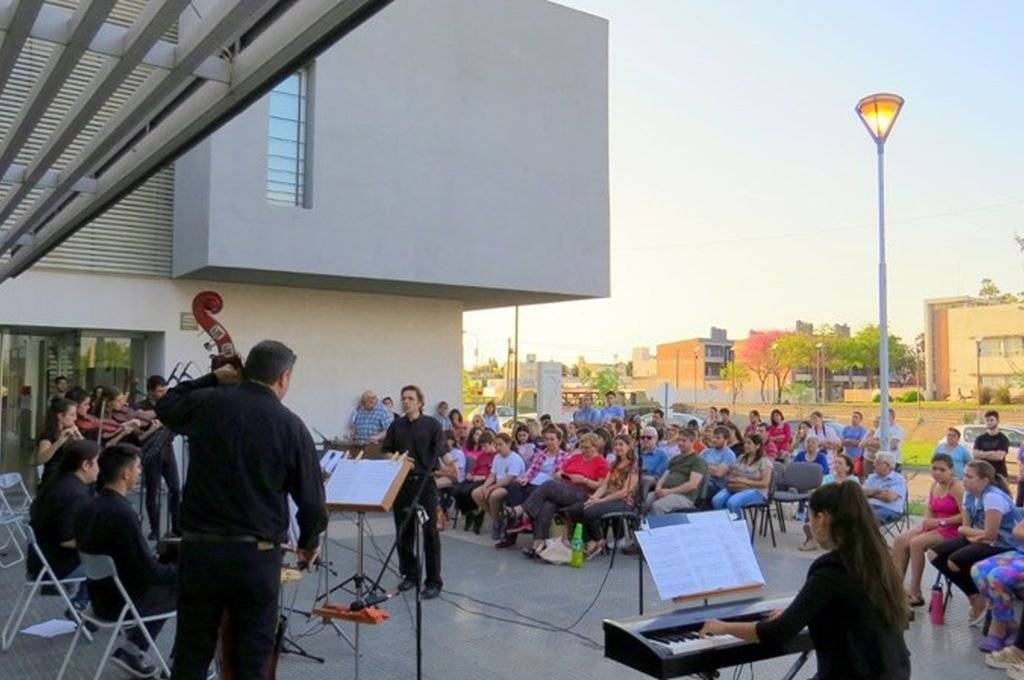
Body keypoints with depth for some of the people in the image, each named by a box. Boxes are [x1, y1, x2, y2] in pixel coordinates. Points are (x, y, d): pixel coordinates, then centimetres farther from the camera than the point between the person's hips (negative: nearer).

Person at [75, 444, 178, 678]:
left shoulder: (87, 509, -1)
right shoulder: (123, 513, -27)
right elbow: (149, 572, -24)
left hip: (101, 594, 8)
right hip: (122, 601, -8)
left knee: (166, 584, 25)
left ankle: (131, 649, 21)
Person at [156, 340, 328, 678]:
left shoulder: (207, 404, -2)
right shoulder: (292, 426, -6)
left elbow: (165, 407, 22)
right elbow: (311, 498, -3)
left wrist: (214, 378, 20)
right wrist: (308, 543, 15)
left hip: (201, 548, 2)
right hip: (259, 555, -2)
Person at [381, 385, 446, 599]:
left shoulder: (431, 425, -1)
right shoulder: (396, 426, 8)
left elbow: (441, 452, -5)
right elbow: (386, 452, 12)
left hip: (425, 483, -4)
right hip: (401, 483, 4)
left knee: (429, 532, -2)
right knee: (404, 531, 10)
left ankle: (434, 581, 5)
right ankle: (410, 575, 26)